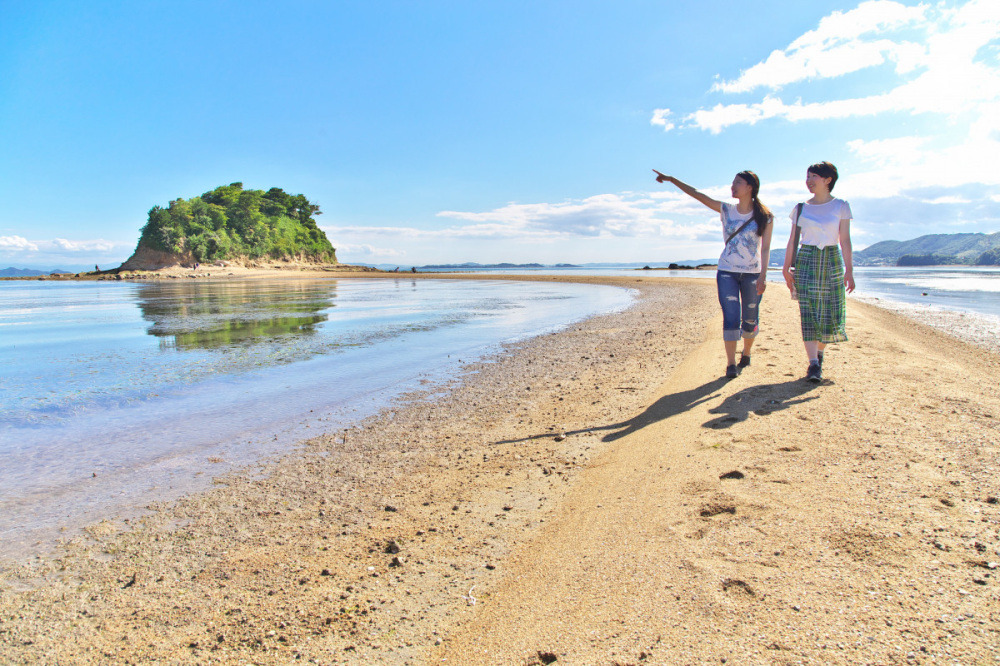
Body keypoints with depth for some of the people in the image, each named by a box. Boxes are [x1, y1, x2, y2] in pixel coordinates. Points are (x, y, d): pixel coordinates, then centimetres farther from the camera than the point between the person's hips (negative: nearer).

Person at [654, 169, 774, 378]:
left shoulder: (765, 217, 0)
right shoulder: (726, 210, 6)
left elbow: (765, 249, -3)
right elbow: (697, 194, 3)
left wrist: (763, 276, -12)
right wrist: (672, 179, 0)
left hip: (752, 274, -1)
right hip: (727, 272, 1)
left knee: (750, 319, 8)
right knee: (731, 318, -8)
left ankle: (746, 354, 33)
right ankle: (730, 364, -5)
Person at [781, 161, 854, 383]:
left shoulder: (841, 206, 4)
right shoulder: (801, 209, 8)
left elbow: (845, 240, 0)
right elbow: (793, 240, 9)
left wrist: (849, 270, -6)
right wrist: (787, 267, 3)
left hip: (832, 260, 0)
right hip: (806, 260, 0)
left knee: (831, 312, 1)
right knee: (808, 313, -9)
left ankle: (819, 353, 24)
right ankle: (813, 364, -12)